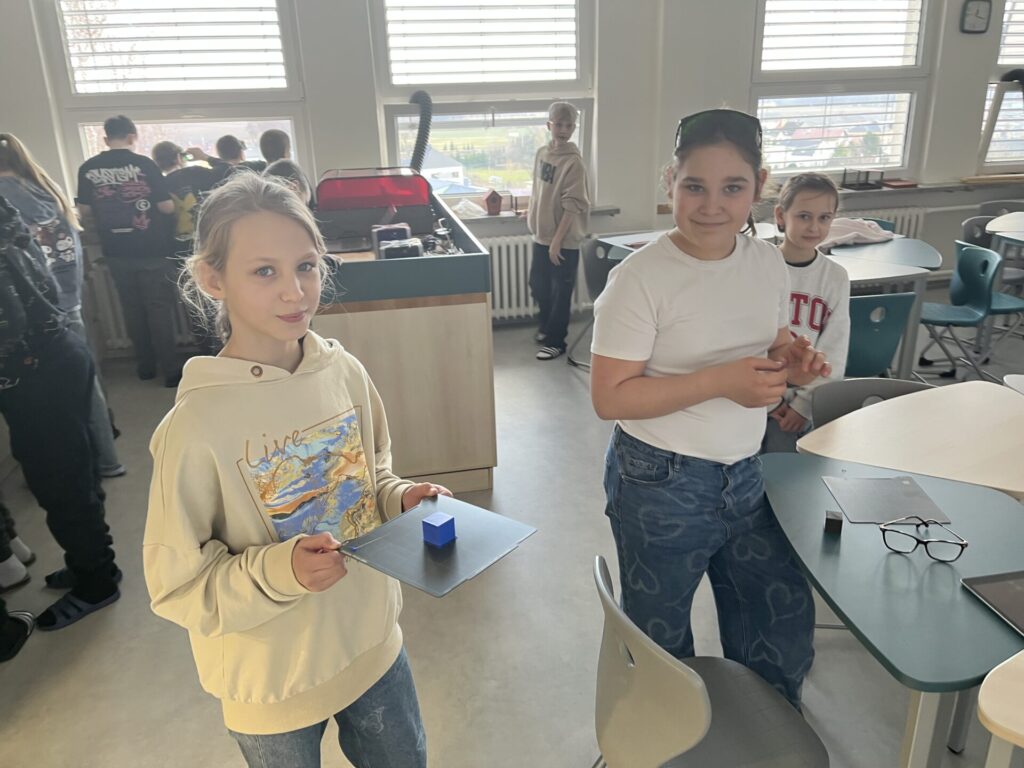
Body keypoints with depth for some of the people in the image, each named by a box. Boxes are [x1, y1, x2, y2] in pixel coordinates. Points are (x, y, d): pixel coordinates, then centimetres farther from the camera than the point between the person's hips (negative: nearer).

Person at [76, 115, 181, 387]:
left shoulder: (88, 168, 0)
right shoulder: (144, 164, -10)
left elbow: (85, 212, 7)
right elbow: (167, 207, -10)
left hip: (116, 252, 3)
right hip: (152, 249, -3)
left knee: (132, 308, 15)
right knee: (159, 308, 3)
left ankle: (145, 366, 23)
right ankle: (170, 370, 4)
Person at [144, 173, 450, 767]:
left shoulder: (345, 371, -11)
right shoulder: (197, 426, -25)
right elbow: (177, 585, -16)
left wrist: (403, 497, -14)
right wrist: (280, 571, -31)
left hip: (373, 643, 4)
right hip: (274, 684, -4)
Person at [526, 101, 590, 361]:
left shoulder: (573, 162, -17)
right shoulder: (542, 153, 4)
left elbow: (573, 206, -20)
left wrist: (557, 240, -22)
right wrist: (532, 213, 22)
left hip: (564, 240, -7)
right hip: (541, 235, 7)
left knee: (560, 292, 4)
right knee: (538, 284, 18)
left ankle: (555, 341, 16)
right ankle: (547, 325, 40)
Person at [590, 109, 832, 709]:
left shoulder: (769, 262, -1)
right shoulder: (641, 278, -20)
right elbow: (609, 397, -21)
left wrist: (791, 364, -11)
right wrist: (721, 380, -28)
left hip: (744, 475, 6)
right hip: (661, 485, -5)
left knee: (785, 618, 19)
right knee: (662, 640, 16)